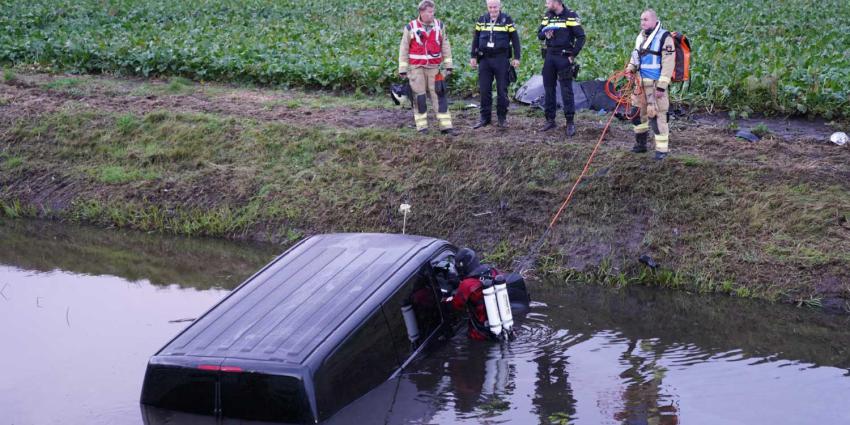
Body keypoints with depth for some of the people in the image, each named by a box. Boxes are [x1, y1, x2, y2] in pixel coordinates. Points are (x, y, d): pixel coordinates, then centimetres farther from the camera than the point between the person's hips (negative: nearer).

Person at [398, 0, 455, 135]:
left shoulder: (439, 26, 5)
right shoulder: (411, 28, -3)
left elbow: (445, 46, 9)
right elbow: (403, 49, 1)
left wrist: (448, 66, 4)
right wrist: (402, 69, -1)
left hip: (434, 68, 2)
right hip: (416, 68, -2)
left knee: (439, 95, -1)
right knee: (419, 97, 2)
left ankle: (445, 126, 0)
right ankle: (421, 126, 9)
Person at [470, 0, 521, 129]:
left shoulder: (507, 20, -1)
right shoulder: (481, 20, 7)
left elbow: (515, 39, 1)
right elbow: (476, 39, 13)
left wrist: (516, 58, -3)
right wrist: (473, 57, 10)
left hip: (501, 59, -3)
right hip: (484, 59, 3)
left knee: (502, 89, 1)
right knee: (484, 90, 3)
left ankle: (502, 117, 11)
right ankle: (485, 118, 12)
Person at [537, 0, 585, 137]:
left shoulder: (571, 16, -8)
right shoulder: (547, 16, 8)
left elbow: (581, 37, -7)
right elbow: (539, 34, 13)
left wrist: (573, 55, -11)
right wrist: (545, 34, -10)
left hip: (564, 57, -6)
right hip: (549, 56, 6)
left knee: (566, 90, -6)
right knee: (548, 88, 9)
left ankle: (570, 123, -2)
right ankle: (550, 120, 18)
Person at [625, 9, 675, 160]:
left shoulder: (664, 37, -12)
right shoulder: (641, 36, 12)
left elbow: (668, 64, -15)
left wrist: (662, 86, -18)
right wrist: (631, 67, 2)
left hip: (655, 84, -8)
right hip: (640, 83, 8)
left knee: (657, 116, -7)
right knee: (637, 113, 14)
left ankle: (662, 149, 1)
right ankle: (640, 144, 29)